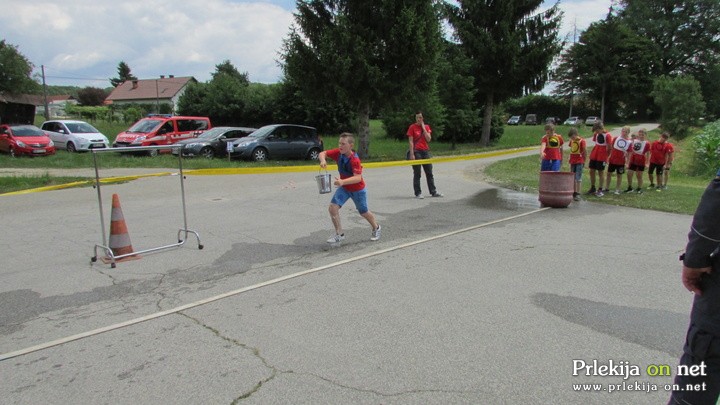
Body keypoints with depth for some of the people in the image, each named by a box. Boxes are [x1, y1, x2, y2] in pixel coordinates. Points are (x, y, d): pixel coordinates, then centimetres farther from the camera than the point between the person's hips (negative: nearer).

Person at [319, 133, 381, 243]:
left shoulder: (355, 160, -32)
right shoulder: (338, 153, -15)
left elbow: (358, 178, -42)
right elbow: (323, 153, -9)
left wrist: (343, 182, -57)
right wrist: (323, 160, -33)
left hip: (358, 189, -5)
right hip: (344, 188, 5)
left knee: (364, 212, 14)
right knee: (332, 207, -13)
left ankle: (376, 228, 45)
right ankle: (339, 234, 1)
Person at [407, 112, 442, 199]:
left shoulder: (426, 127, 9)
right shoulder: (412, 127, -3)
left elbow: (429, 139, -4)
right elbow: (410, 141, -8)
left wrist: (423, 128, -7)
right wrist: (412, 154, -14)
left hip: (425, 151, 5)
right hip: (416, 152, -5)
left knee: (429, 173, 9)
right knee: (417, 174, -2)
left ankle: (433, 192, 16)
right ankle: (418, 193, 5)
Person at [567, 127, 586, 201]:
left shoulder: (582, 141, -10)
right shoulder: (571, 141, 8)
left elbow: (585, 151, -8)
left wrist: (584, 161, -5)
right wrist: (570, 159, 9)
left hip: (579, 162, -6)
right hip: (572, 162, 6)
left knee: (578, 179, -7)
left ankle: (578, 194, -5)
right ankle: (574, 192, 19)